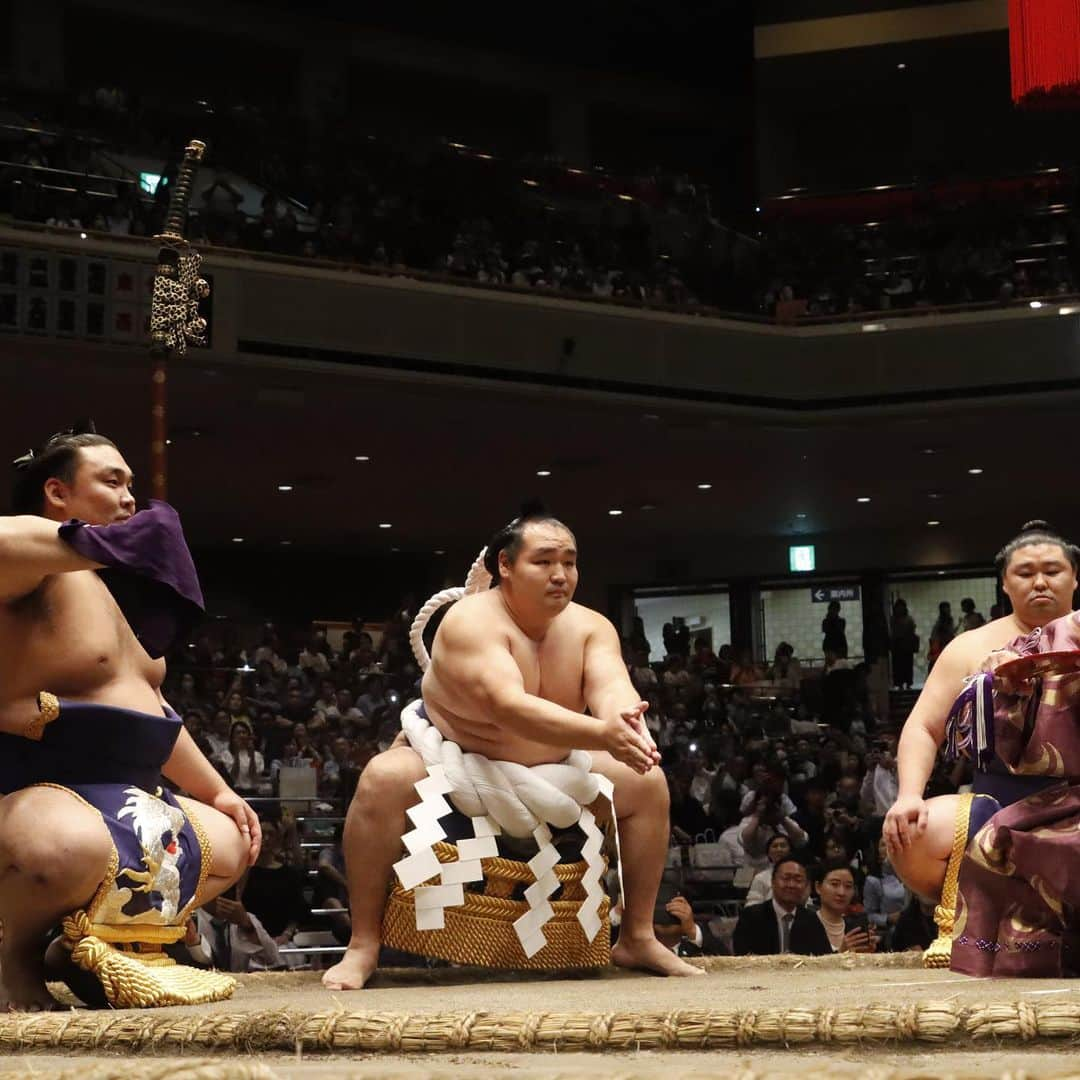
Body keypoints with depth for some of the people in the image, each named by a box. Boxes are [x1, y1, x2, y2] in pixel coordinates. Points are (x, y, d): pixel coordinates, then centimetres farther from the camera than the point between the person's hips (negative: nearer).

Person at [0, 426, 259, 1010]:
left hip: (120, 798, 10)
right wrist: (97, 543, -31)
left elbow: (151, 709, 25)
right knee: (69, 846, -42)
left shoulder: (116, 590, 18)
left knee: (230, 844, 16)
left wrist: (216, 791, 21)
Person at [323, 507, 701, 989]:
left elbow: (613, 689, -30)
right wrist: (603, 735, -57)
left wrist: (630, 726, -55)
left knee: (647, 780, -8)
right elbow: (507, 706, -44)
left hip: (547, 769, 5)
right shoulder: (472, 621, -29)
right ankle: (362, 946, -23)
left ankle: (637, 938, 5)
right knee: (384, 779, -34)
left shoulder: (591, 627, -11)